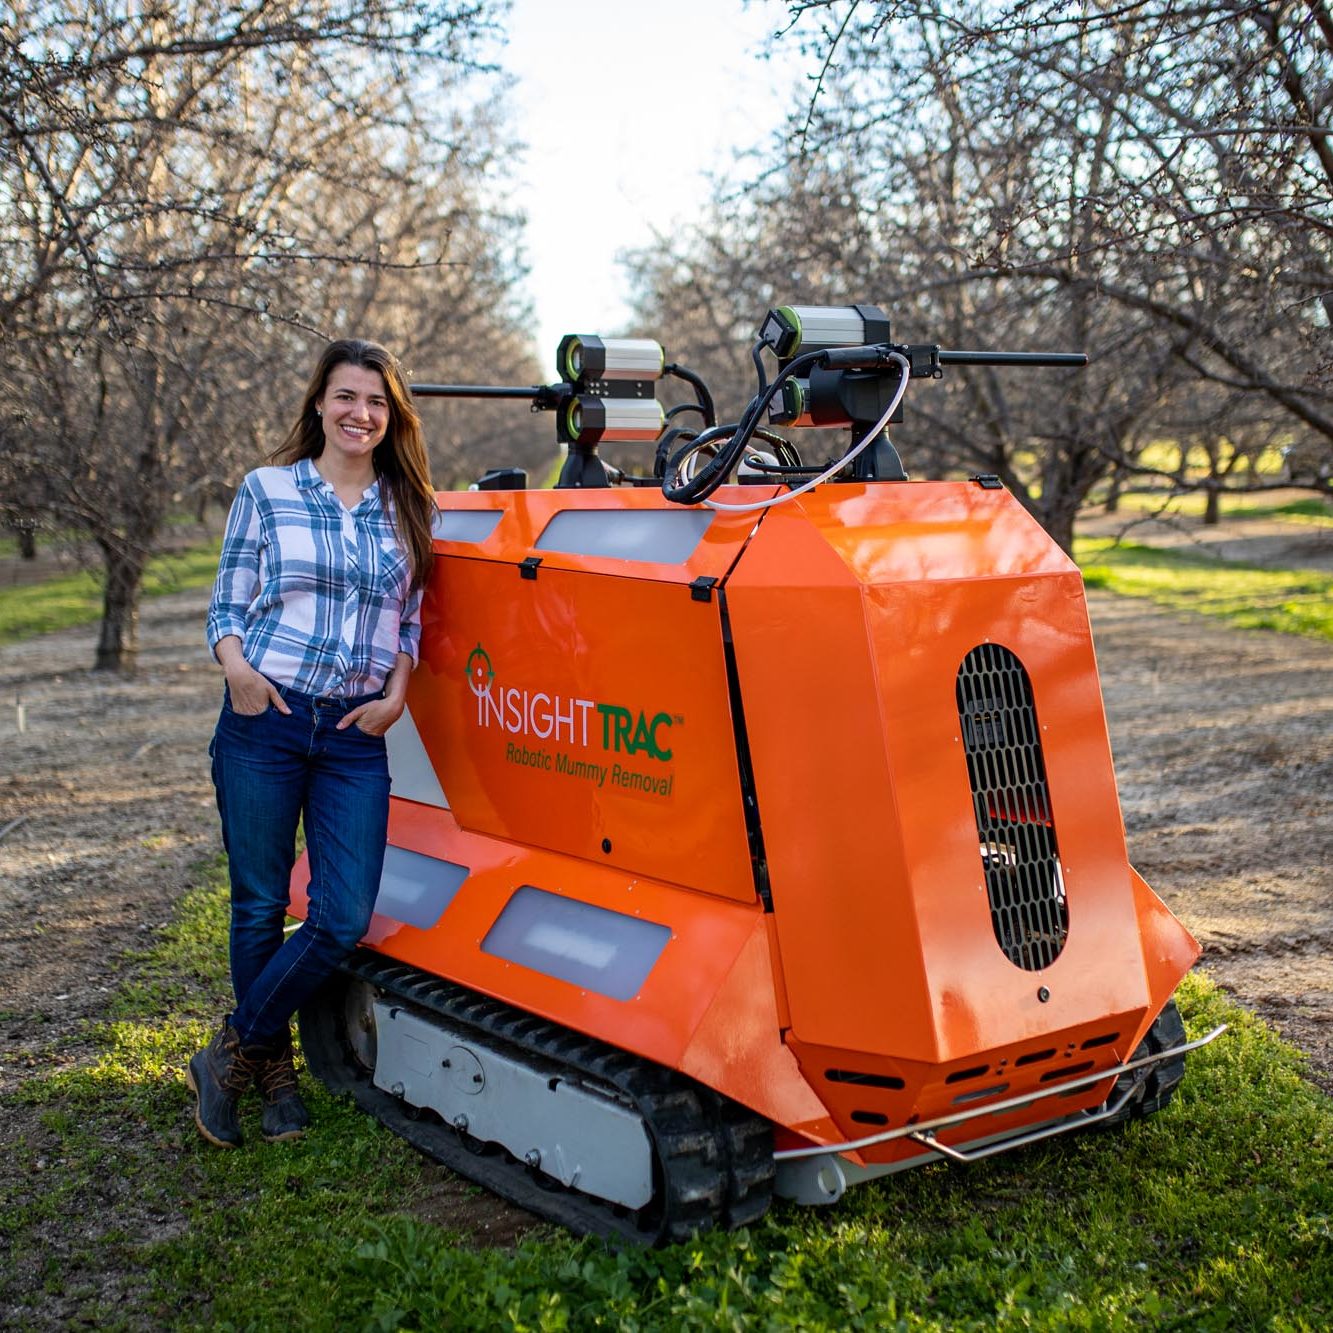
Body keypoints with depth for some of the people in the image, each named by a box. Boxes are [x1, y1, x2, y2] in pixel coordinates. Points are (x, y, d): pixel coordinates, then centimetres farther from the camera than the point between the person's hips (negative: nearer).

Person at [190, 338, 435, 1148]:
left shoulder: (409, 507, 10)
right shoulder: (268, 491, 2)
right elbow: (228, 604, 5)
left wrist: (396, 691, 0)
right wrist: (235, 662, -15)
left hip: (356, 732, 2)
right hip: (265, 719, -2)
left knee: (345, 919, -5)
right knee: (261, 906, 6)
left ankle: (233, 1054, 14)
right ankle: (273, 1069, 27)